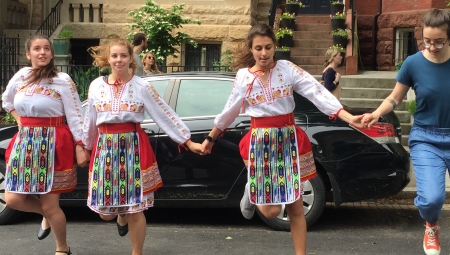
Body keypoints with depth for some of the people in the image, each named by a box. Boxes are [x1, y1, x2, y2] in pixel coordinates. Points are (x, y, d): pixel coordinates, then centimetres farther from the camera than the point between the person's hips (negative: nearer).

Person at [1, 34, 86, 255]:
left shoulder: (62, 80, -8)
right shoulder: (21, 76, 6)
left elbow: (74, 115, -8)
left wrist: (79, 147, -14)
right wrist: (20, 121, 13)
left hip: (53, 142, -5)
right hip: (25, 141, 5)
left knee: (49, 205, -2)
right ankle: (47, 215, 30)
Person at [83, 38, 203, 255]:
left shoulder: (142, 87, -3)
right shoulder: (96, 86, 4)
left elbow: (166, 115, -1)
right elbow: (90, 121, 15)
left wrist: (188, 141, -2)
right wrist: (86, 147, 23)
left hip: (133, 146, -2)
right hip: (105, 148, 3)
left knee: (135, 209, -1)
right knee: (105, 211, 7)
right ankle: (122, 216, 44)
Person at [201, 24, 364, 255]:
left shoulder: (288, 69, -5)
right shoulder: (243, 76, 0)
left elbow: (318, 93, -15)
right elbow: (229, 111, 12)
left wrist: (349, 117, -25)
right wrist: (211, 138, 20)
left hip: (289, 140, 0)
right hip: (260, 143, 0)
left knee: (295, 207, 3)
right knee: (271, 211, 0)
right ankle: (253, 194, 35)